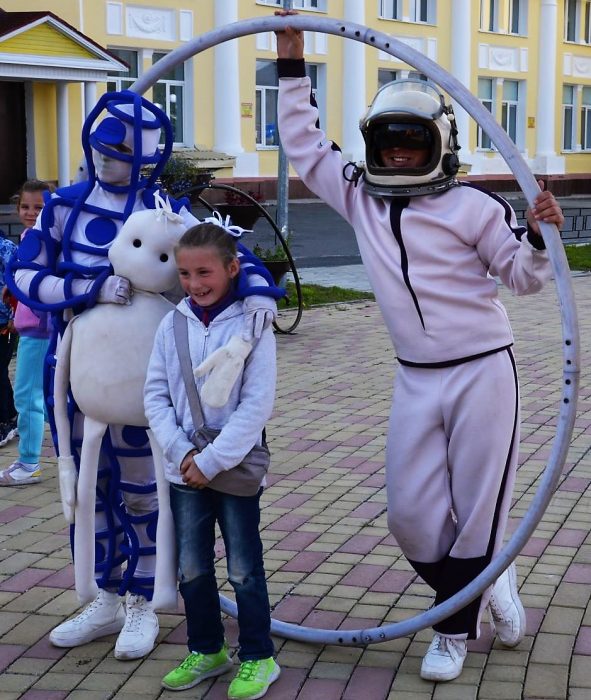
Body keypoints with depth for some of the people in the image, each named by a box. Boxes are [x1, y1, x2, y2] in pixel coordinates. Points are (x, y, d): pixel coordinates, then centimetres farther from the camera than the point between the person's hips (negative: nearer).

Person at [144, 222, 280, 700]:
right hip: (184, 471, 4)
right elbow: (155, 395, 2)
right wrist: (181, 452, -11)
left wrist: (213, 460, -17)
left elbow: (257, 405, -15)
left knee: (245, 569, 6)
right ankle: (207, 650, 30)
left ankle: (258, 657, 20)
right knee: (192, 569, 14)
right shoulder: (172, 325, 2)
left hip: (235, 470, -4)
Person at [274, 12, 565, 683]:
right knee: (410, 514, 3)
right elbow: (304, 145, 11)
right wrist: (292, 66, 8)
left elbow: (524, 277, -1)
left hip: (484, 373, -4)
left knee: (478, 510, 2)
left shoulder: (471, 207, -8)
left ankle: (453, 632, 20)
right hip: (416, 381, 4)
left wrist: (539, 235, -22)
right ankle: (484, 586, 27)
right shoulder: (360, 198, 4)